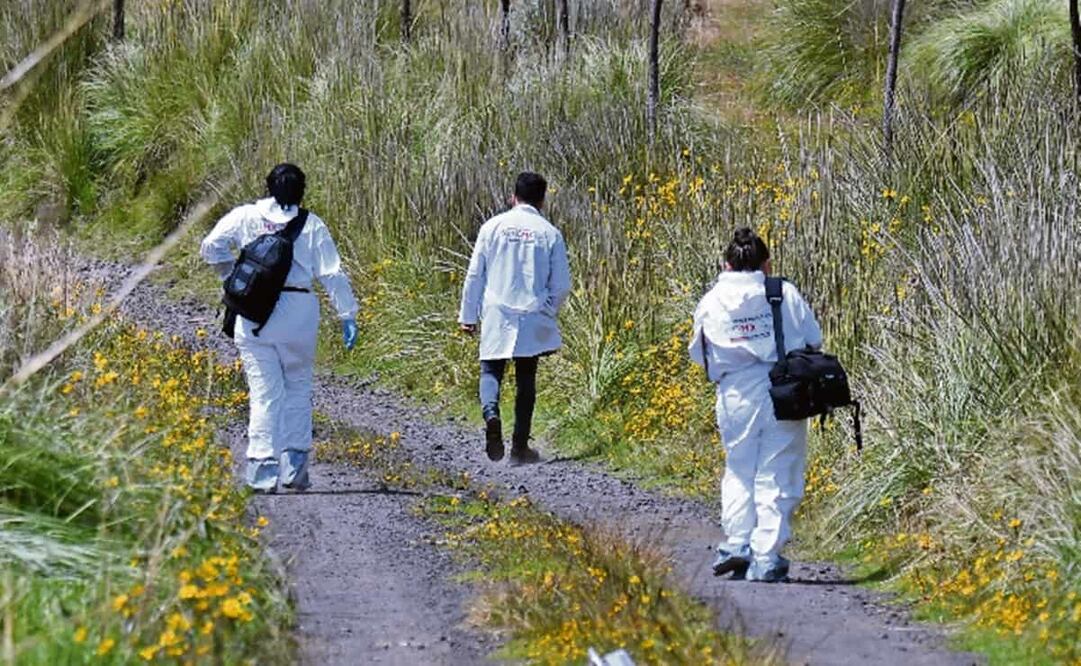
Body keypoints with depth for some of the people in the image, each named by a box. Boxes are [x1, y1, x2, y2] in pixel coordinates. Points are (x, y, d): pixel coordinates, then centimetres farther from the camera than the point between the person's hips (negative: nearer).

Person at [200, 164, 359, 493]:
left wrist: (233, 277, 16)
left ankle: (263, 469, -6)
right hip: (298, 311, 0)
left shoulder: (245, 216, 6)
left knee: (264, 392, 2)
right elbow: (332, 274, 1)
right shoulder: (311, 225, 4)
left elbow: (211, 247, 1)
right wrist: (347, 315, 4)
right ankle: (294, 467, 8)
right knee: (297, 387, 14)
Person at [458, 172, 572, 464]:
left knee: (491, 371, 7)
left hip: (496, 316, 0)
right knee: (526, 381, 9)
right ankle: (520, 447, 11)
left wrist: (468, 316, 10)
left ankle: (491, 414, -24)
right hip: (532, 319, 0)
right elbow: (562, 284, 0)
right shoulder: (549, 233, -3)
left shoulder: (493, 227, -2)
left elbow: (475, 275, 1)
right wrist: (549, 311, 20)